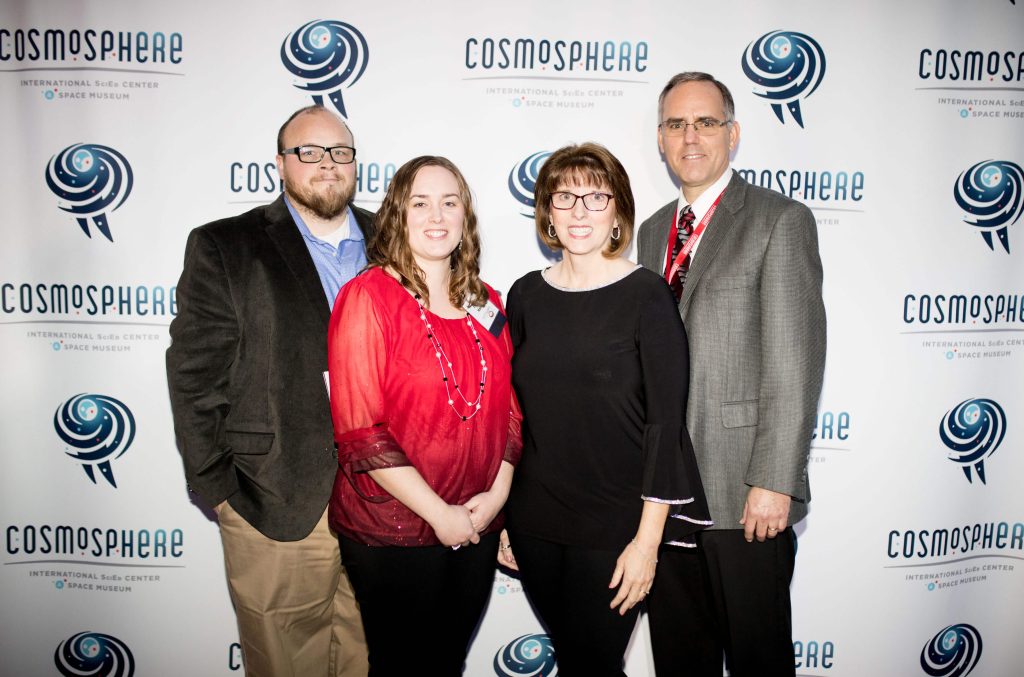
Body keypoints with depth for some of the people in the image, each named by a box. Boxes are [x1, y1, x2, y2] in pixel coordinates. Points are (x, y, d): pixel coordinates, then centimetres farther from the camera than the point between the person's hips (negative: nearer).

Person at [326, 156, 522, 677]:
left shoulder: (485, 304, 7)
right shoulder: (368, 296, -11)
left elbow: (508, 410, 10)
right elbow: (358, 431, -16)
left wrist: (496, 495, -5)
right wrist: (440, 514, -16)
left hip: (478, 529, 5)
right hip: (392, 532, -5)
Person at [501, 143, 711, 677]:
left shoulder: (645, 294, -9)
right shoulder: (526, 296, 3)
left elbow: (666, 422, -11)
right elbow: (512, 411, 9)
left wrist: (647, 539, -13)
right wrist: (502, 515, 9)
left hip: (614, 527, -4)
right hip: (534, 522, 4)